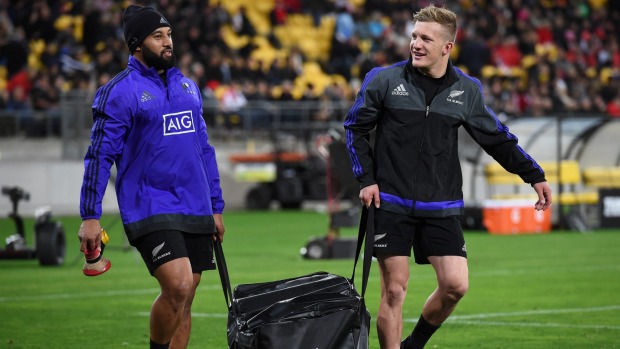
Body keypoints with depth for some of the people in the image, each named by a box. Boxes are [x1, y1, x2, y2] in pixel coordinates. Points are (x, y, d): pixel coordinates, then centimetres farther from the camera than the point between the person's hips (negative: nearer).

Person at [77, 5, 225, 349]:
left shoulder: (187, 86, 14)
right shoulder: (118, 92, -5)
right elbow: (100, 155, -6)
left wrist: (216, 207, 19)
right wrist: (89, 217, -10)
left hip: (196, 212, 6)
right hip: (150, 212, -6)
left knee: (184, 300, 6)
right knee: (177, 286, -21)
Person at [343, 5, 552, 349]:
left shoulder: (466, 91, 3)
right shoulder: (384, 80, -3)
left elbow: (496, 138, 14)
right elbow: (355, 127, 8)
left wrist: (534, 175, 12)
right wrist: (366, 179, 0)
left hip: (441, 208, 2)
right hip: (391, 204, -2)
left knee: (455, 285, -6)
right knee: (394, 289, -4)